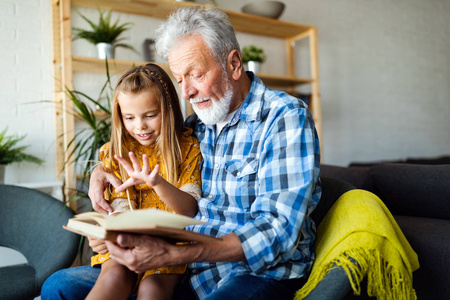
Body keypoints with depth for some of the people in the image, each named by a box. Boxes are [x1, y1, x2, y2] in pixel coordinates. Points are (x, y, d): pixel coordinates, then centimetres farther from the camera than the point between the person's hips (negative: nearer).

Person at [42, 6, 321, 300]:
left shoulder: (285, 117, -12)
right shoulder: (196, 125, 9)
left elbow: (277, 231, -22)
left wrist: (171, 255, -32)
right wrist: (102, 172, 3)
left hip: (259, 273, -6)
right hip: (189, 269, 6)